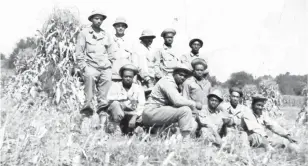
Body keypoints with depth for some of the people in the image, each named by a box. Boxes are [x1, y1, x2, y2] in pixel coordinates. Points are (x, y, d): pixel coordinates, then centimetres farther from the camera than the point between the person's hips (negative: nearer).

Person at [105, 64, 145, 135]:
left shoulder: (138, 88, 7)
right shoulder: (116, 85, 6)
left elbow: (141, 105, -6)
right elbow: (110, 98, -12)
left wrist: (134, 117, -21)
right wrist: (126, 97, -21)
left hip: (132, 114, 2)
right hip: (118, 114, -1)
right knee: (115, 104, -29)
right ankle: (115, 128, -20)